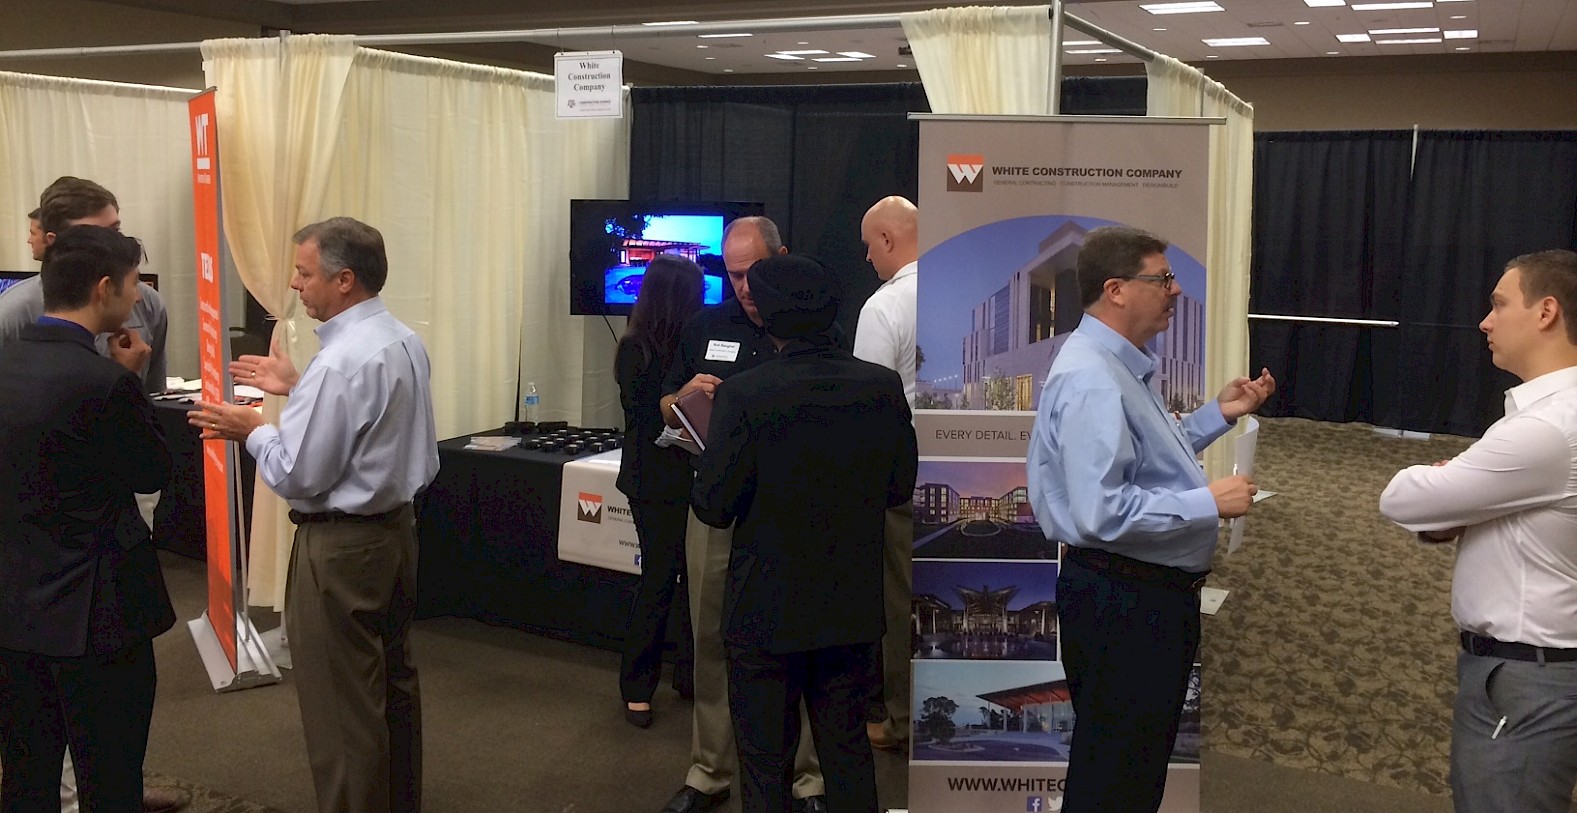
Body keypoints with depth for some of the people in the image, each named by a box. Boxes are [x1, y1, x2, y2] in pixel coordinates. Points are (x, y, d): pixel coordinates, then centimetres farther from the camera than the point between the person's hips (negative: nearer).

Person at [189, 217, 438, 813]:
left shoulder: (338, 364, -24)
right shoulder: (404, 343, 4)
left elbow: (296, 475, -21)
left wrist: (253, 430, -4)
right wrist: (298, 390, 13)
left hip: (340, 545, -10)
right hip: (396, 525, 10)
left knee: (341, 706, 2)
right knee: (394, 681, 21)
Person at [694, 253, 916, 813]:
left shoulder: (743, 395, -19)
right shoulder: (884, 387, -7)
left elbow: (713, 507, -14)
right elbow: (899, 488, 3)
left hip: (767, 611, -4)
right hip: (855, 610, 4)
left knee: (765, 764, 12)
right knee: (849, 751, 20)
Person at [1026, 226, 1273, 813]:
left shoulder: (1125, 368, 11)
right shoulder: (1090, 380, -23)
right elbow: (1102, 512, -31)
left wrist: (1221, 413, 14)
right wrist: (1209, 502, -23)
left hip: (1153, 593, 11)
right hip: (1121, 603, -11)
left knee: (1142, 765, 21)